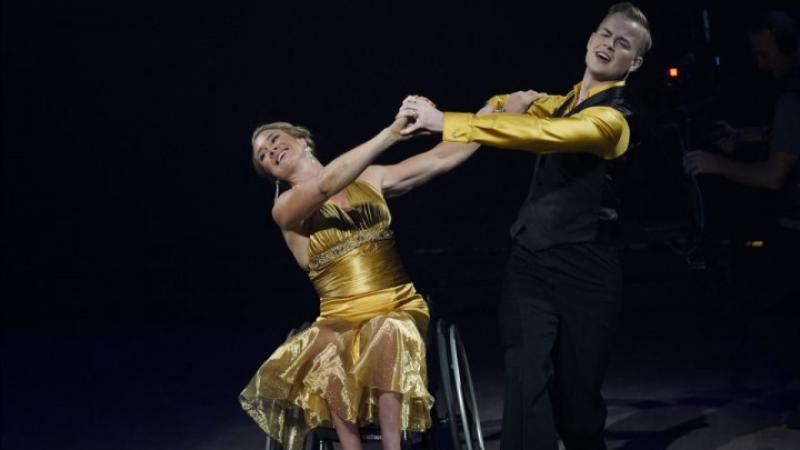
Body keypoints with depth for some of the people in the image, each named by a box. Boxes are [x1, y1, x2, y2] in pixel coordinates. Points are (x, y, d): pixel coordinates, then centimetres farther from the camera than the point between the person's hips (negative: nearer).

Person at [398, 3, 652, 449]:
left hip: (581, 267, -6)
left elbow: (538, 134, -27)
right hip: (530, 260, 6)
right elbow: (511, 107, 30)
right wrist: (511, 104, 3)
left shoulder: (610, 119, -11)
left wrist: (447, 121, -31)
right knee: (527, 382, -4)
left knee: (578, 391, 6)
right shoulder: (564, 103, 13)